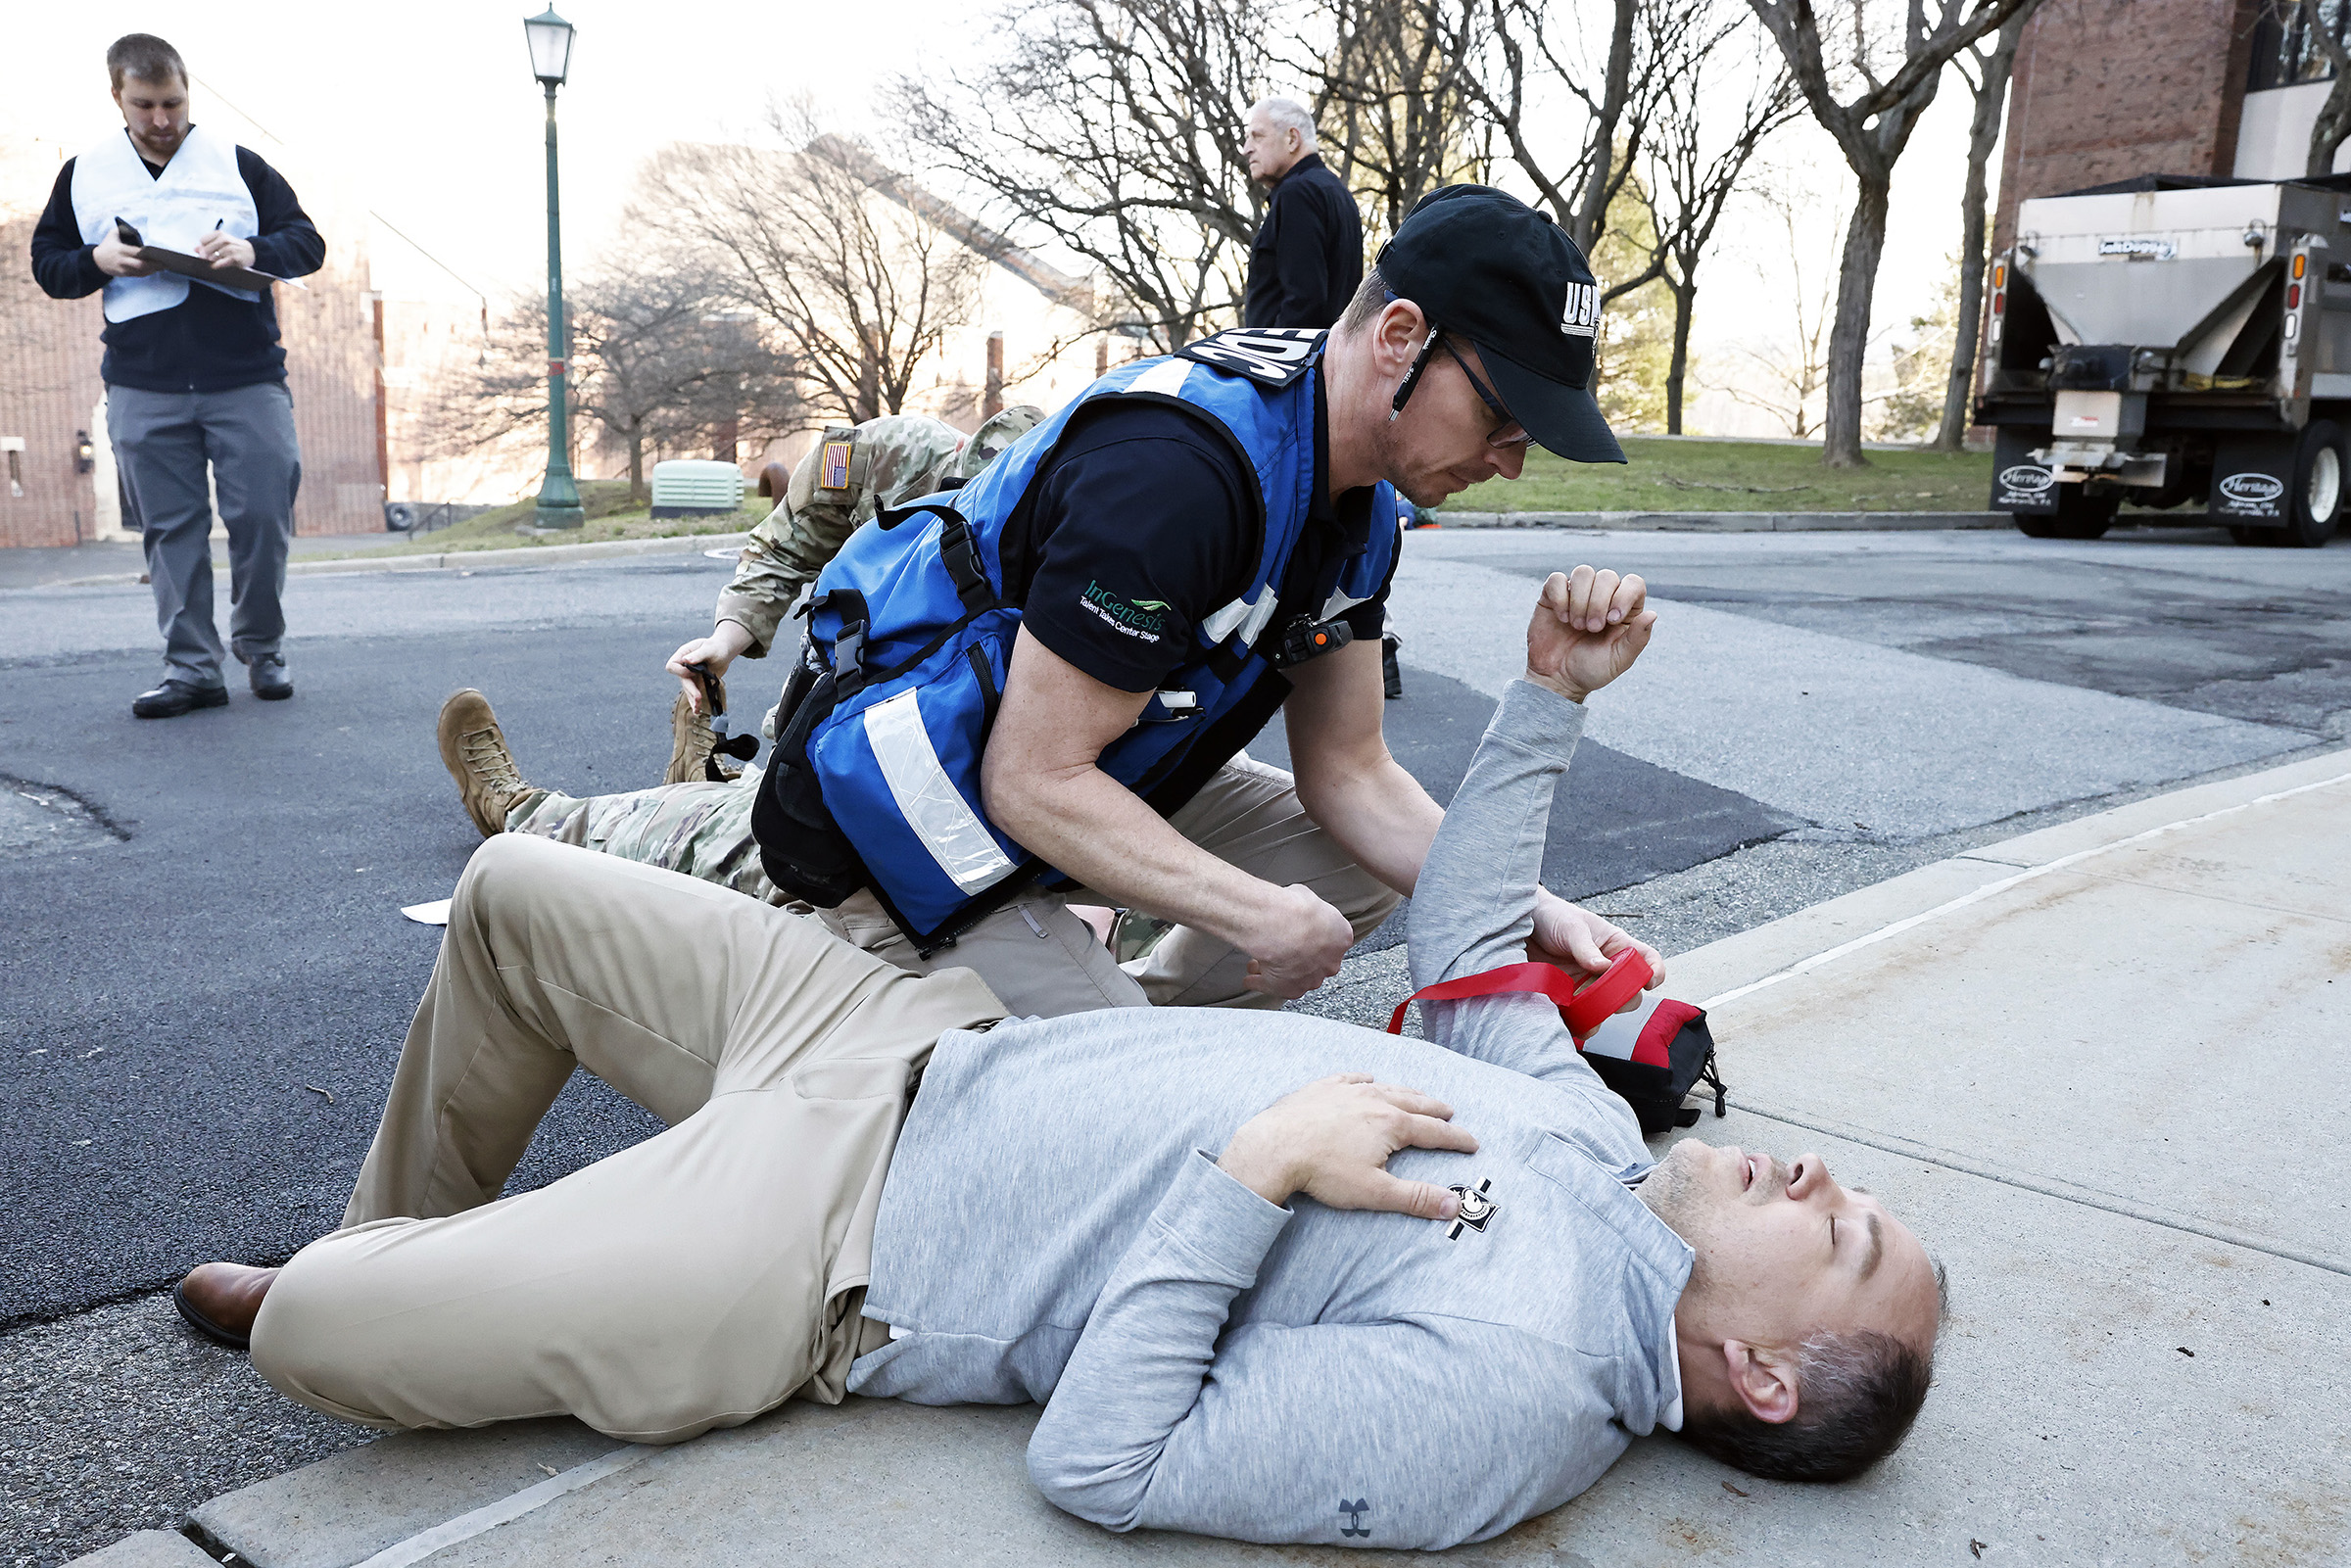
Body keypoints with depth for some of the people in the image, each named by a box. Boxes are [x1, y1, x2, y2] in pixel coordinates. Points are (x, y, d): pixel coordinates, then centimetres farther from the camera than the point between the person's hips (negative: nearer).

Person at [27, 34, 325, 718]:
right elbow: (47, 262, 16)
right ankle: (191, 668, 8)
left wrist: (254, 250, -13)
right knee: (170, 530, 2)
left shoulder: (237, 163, 8)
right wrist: (98, 261, -5)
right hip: (141, 389, 2)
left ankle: (261, 648, 16)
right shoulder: (83, 174, 14)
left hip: (248, 379, -1)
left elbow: (307, 243, 7)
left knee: (263, 518, -4)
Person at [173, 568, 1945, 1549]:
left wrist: (1257, 1167, -30)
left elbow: (1099, 1460, -25)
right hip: (921, 1039, 8)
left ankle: (380, 1282, 27)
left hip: (838, 1250, -8)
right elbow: (1463, 937, 15)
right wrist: (1551, 694, 9)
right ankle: (403, 1241, 37)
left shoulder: (1504, 1395, -24)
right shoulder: (1584, 1124, 0)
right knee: (517, 893, 13)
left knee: (313, 1330, -12)